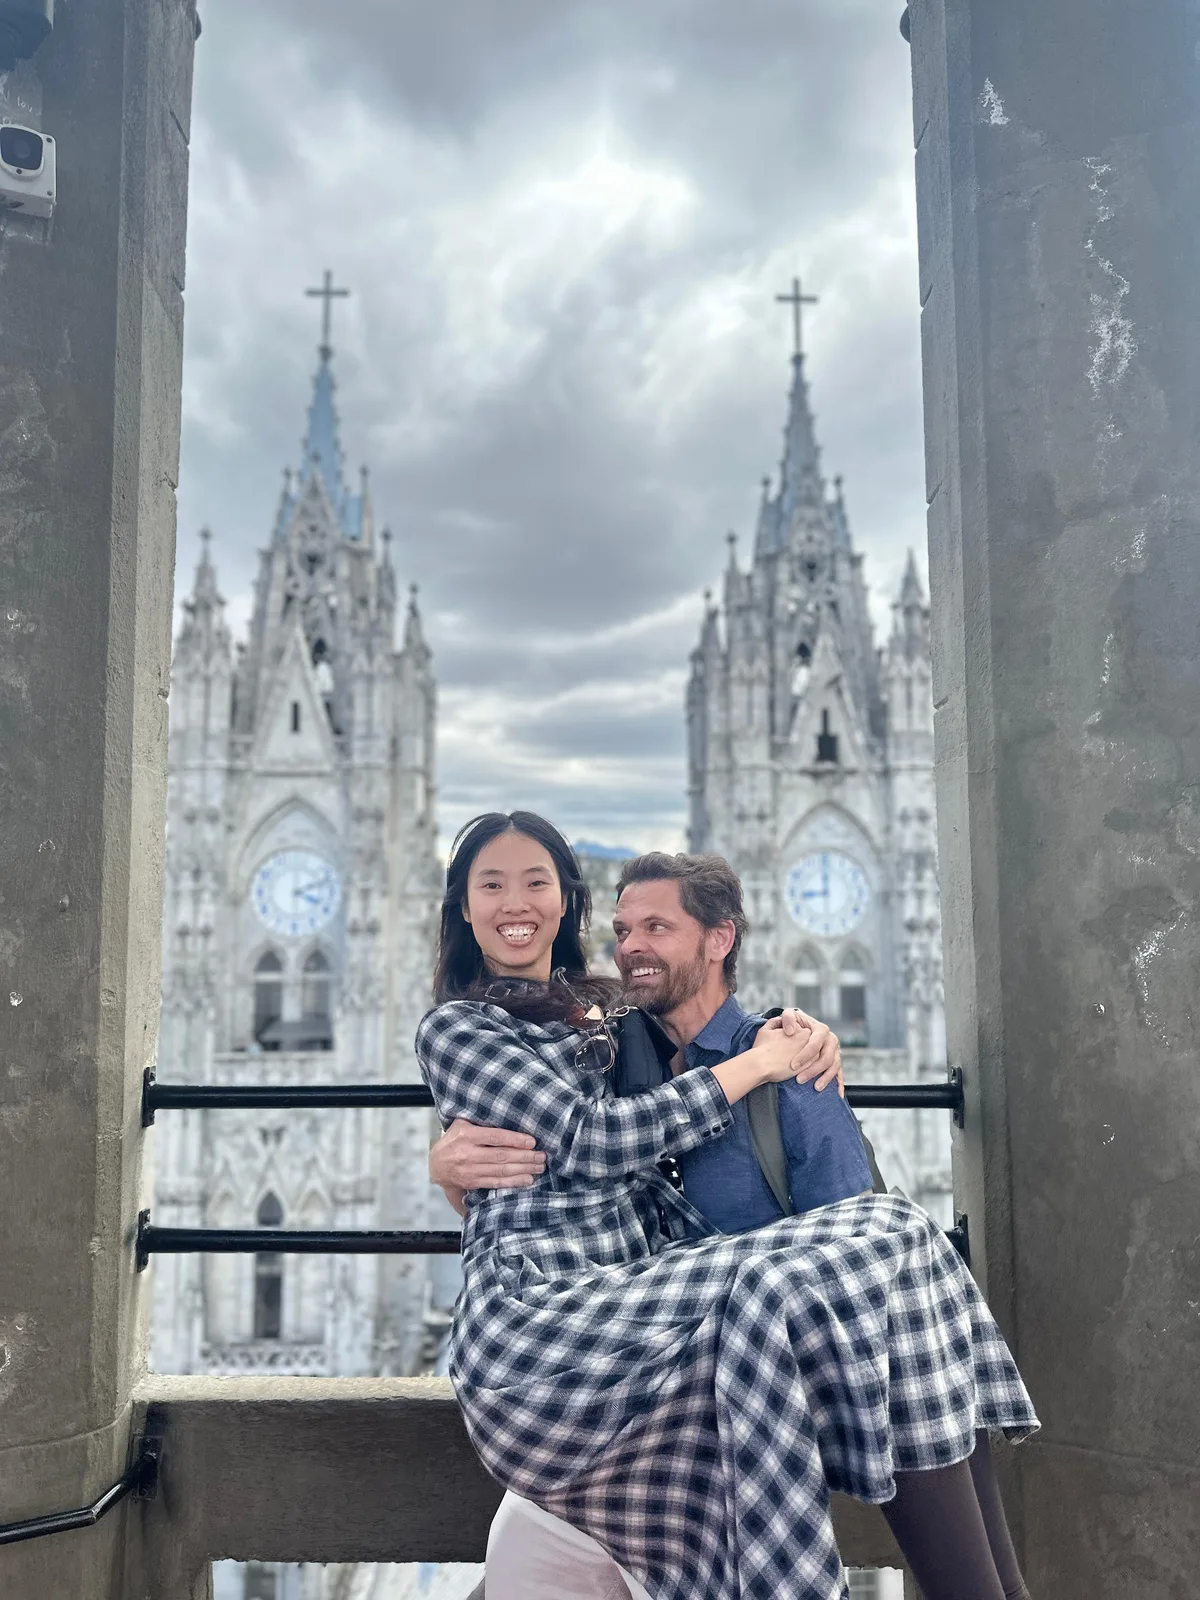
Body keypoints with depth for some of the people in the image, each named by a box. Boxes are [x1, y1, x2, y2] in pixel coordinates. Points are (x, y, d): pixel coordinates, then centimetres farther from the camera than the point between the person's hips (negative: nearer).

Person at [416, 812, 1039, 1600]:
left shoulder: (593, 1014, 23)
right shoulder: (456, 1028, 3)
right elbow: (591, 1140, -9)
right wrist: (754, 1064, -4)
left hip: (631, 1287, 6)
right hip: (536, 1316, -6)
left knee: (887, 1231, -15)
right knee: (784, 1295, -30)